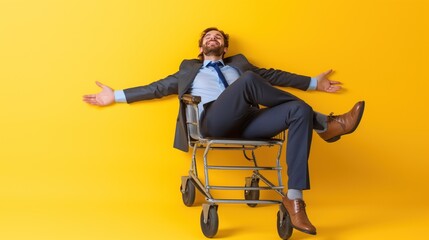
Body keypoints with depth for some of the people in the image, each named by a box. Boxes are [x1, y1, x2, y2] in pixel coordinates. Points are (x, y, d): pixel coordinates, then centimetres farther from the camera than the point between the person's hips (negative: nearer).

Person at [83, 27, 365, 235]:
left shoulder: (239, 63, 37)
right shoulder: (189, 69, 33)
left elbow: (274, 76, 32)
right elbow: (159, 87, 29)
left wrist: (315, 82, 26)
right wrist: (116, 96, 24)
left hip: (247, 122, 3)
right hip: (213, 120, -3)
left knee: (299, 111, -26)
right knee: (248, 79, -32)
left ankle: (294, 197, -33)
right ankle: (324, 123, -24)